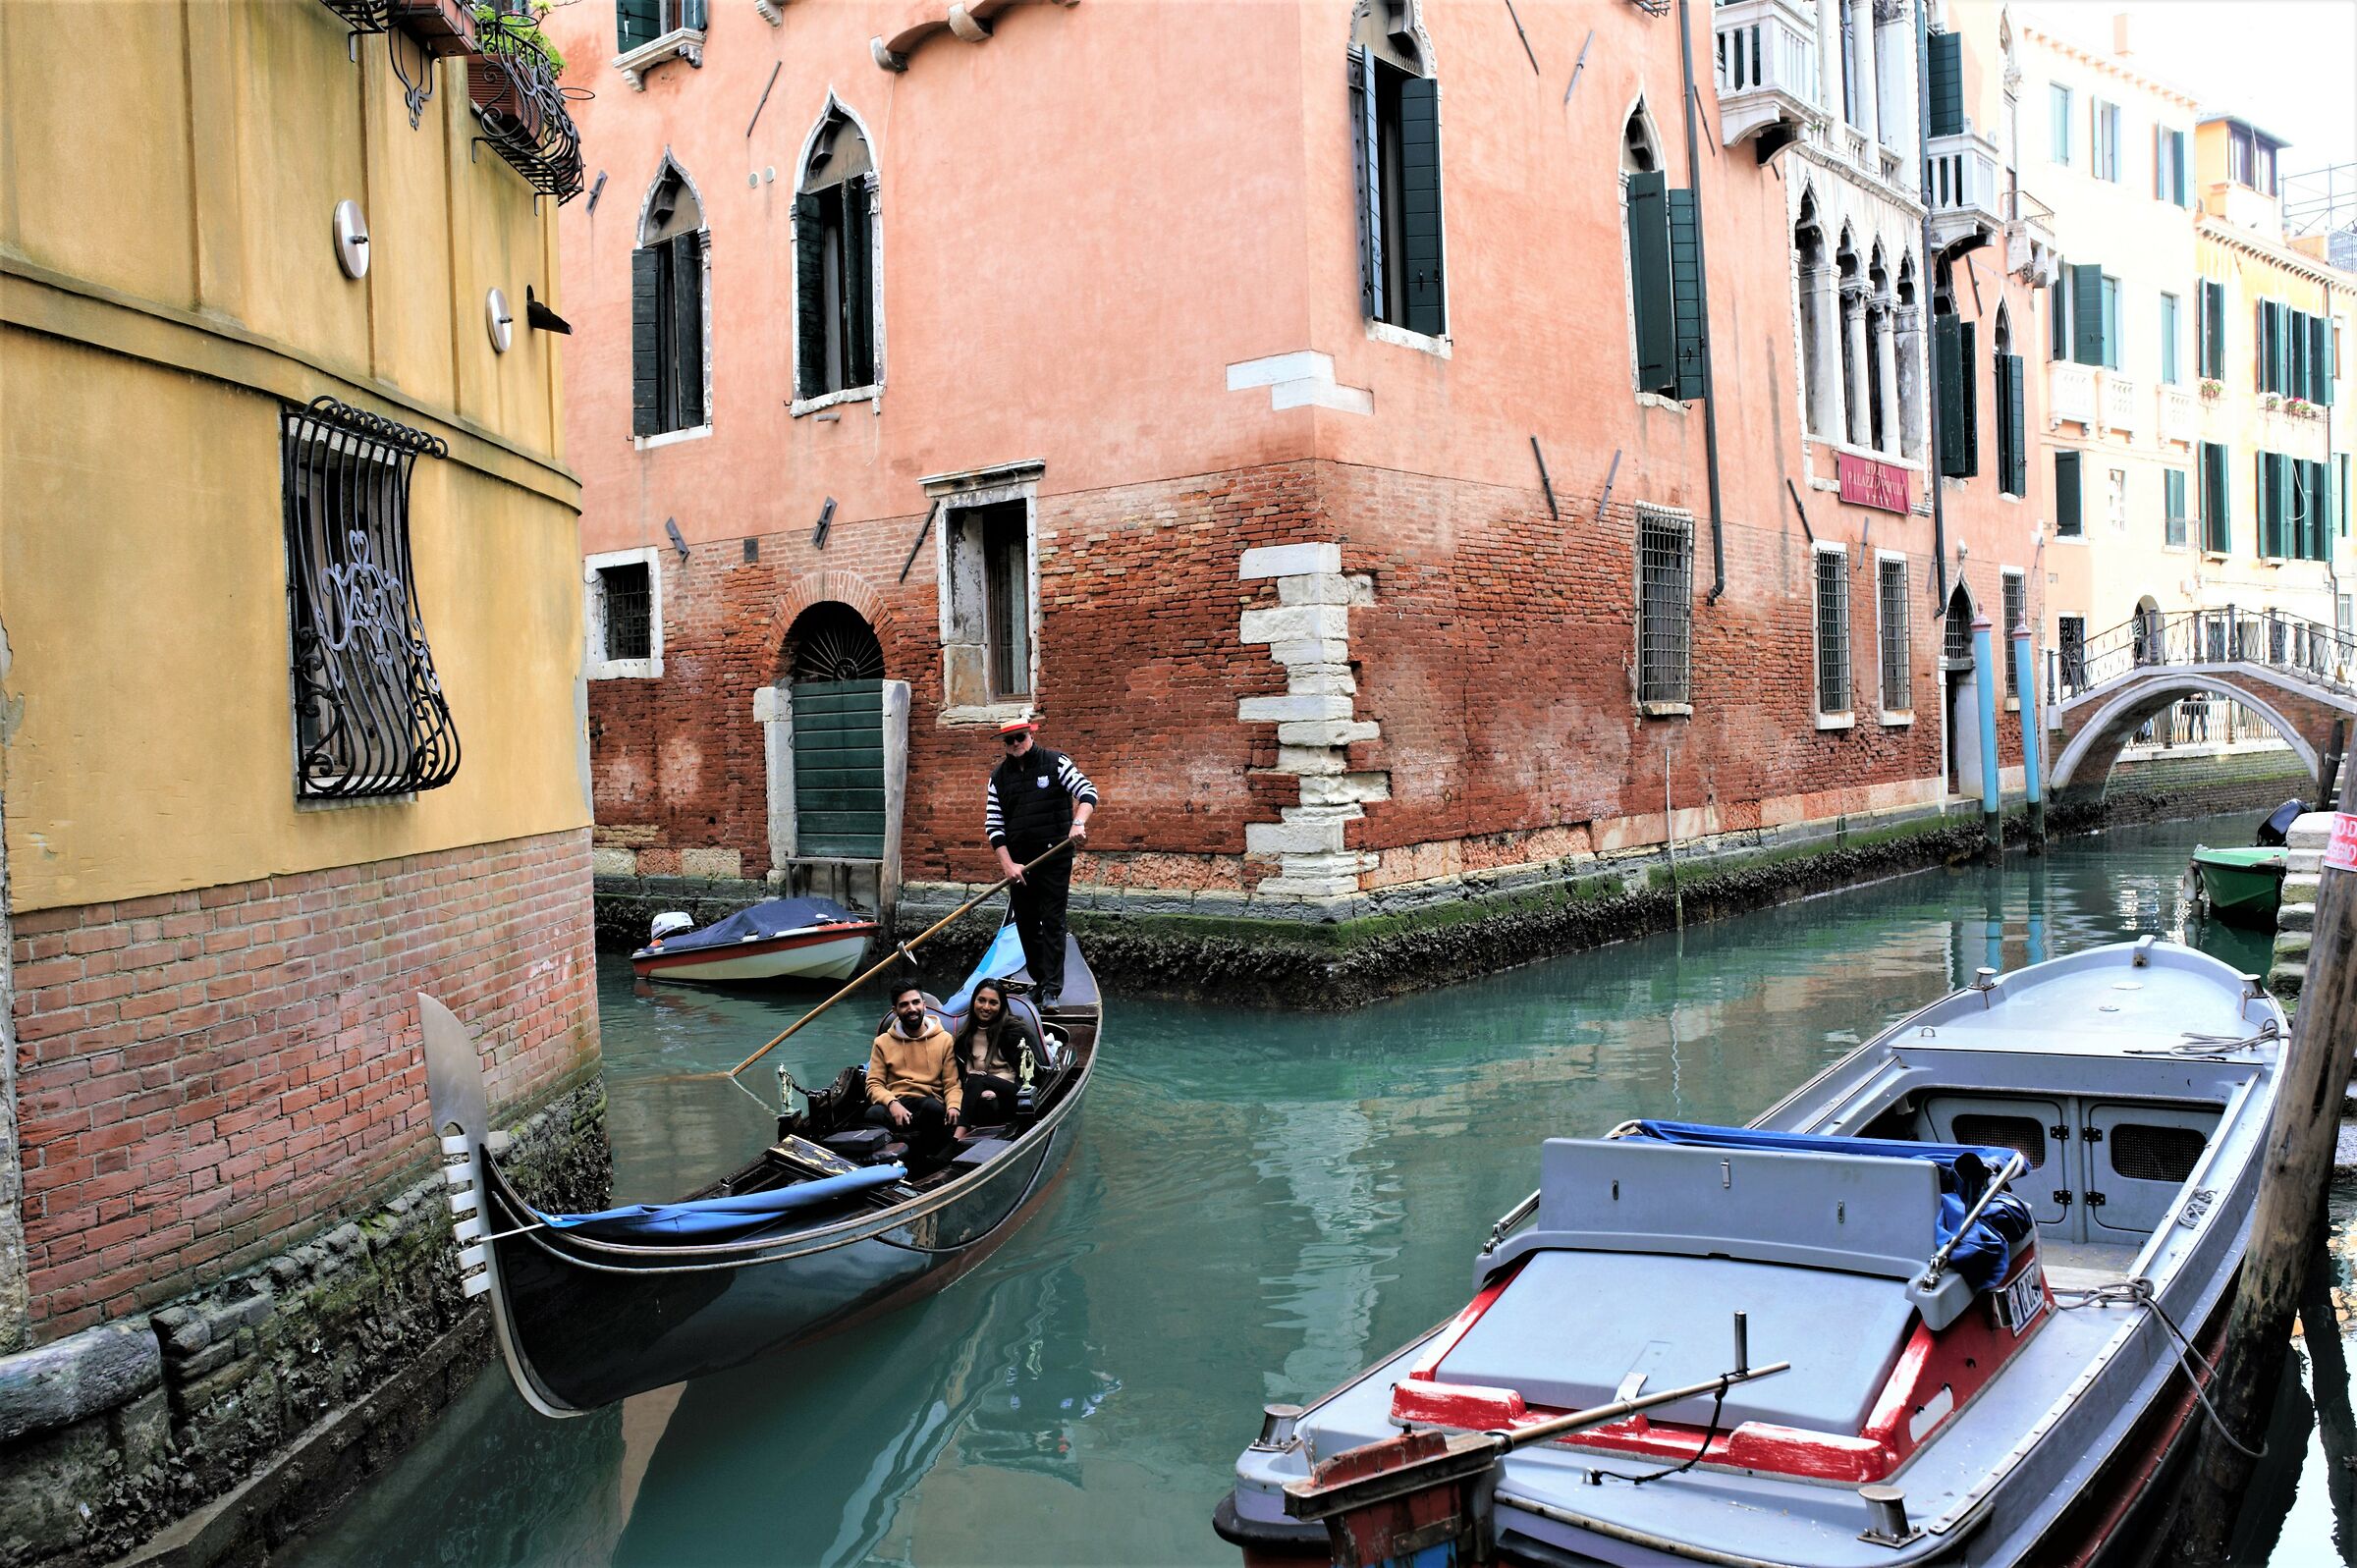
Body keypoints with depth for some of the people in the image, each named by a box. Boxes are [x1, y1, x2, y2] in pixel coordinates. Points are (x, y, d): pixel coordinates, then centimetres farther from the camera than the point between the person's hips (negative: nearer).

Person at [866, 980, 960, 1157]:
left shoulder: (944, 1040, 15)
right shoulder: (882, 1042, 17)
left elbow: (952, 1084, 9)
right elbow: (874, 1084, 9)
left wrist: (954, 1106, -14)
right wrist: (892, 1103, -13)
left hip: (929, 1103, 0)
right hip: (894, 1105, 0)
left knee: (933, 1107, -39)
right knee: (874, 1114, -36)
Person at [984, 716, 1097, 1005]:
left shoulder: (1056, 763, -2)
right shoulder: (999, 776, 7)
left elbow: (1087, 791, -11)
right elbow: (993, 823, 4)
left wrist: (1078, 822, -30)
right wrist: (1008, 864, -6)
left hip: (1054, 855, -4)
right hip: (1018, 860, 4)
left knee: (1052, 921, -6)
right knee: (1025, 923, 10)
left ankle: (1052, 989, -7)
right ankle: (1039, 980, 23)